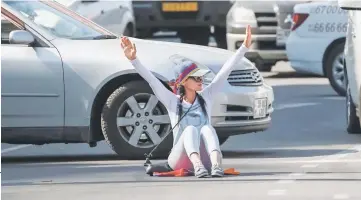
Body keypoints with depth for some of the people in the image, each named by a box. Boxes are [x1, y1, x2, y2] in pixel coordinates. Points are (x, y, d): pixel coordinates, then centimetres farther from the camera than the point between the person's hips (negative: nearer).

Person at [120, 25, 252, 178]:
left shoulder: (205, 97, 12)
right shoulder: (173, 101, 7)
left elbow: (225, 72, 6)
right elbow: (151, 79, -3)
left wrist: (244, 48, 1)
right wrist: (133, 59, -14)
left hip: (205, 158, 2)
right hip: (180, 159, -1)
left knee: (207, 128, -29)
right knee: (190, 129, -31)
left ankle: (216, 165, -57)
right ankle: (197, 166, -58)